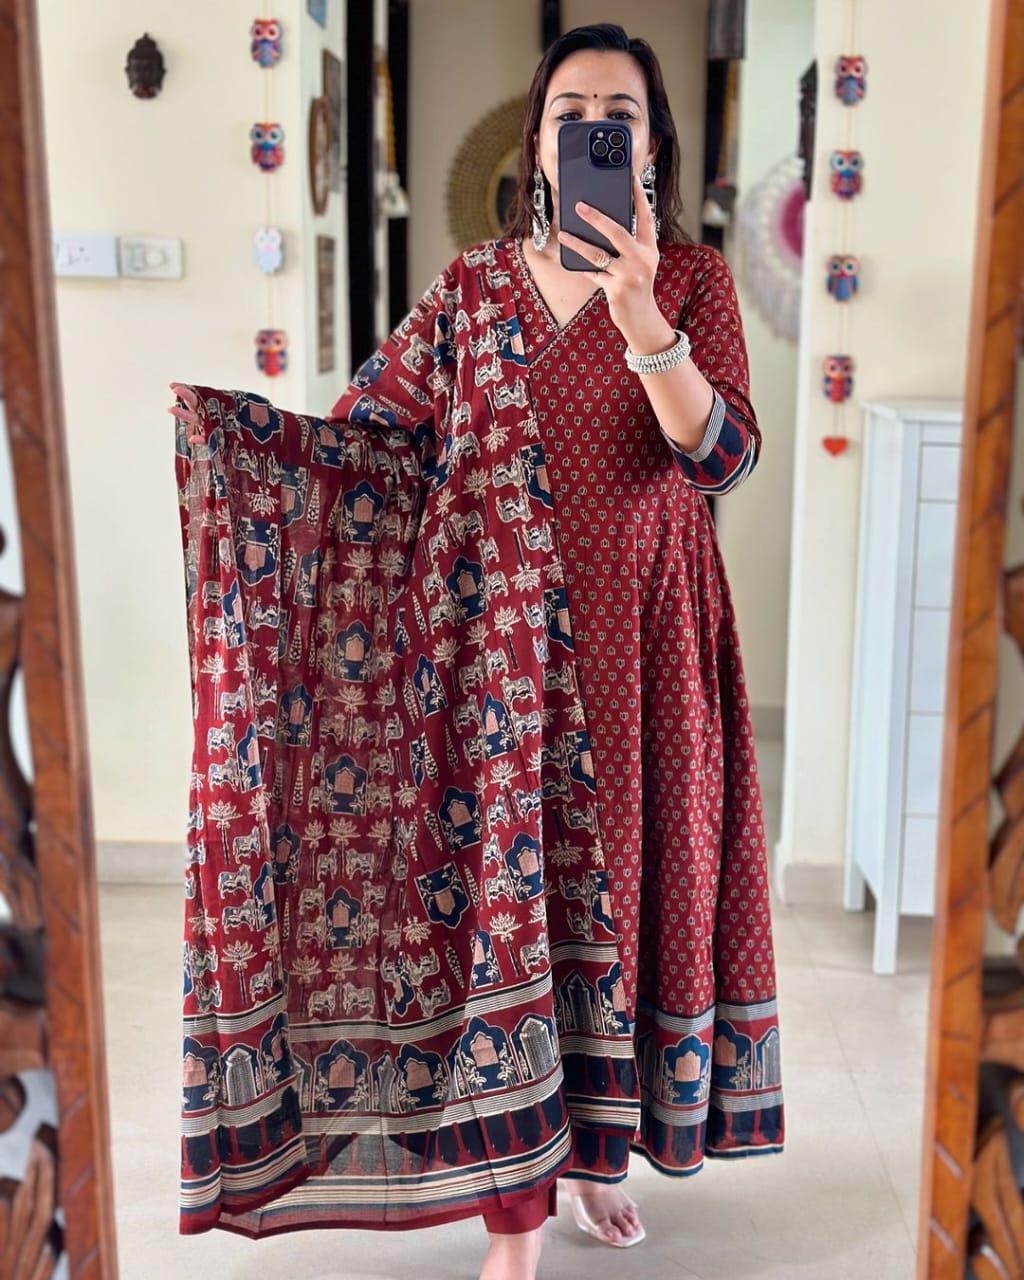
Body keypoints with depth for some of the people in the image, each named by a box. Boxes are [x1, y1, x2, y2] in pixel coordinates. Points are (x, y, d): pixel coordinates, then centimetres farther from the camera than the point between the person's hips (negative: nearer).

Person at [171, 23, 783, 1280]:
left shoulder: (692, 279, 3)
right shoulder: (473, 287, 5)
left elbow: (725, 455, -11)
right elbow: (358, 442, 1)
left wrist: (638, 319, -27)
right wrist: (195, 409, -15)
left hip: (643, 649, 1)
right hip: (502, 651, 0)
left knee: (624, 887, 10)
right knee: (500, 896, 1)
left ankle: (595, 1144, 34)